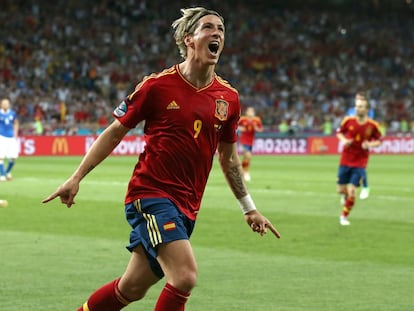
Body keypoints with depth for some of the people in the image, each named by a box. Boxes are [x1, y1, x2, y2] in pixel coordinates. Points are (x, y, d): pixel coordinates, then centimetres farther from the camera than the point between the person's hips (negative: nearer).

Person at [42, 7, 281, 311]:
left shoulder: (229, 98, 6)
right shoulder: (157, 85, -8)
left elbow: (228, 156, 20)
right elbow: (115, 132, 1)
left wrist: (249, 208, 21)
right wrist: (76, 178, -1)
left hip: (187, 206, 6)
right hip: (150, 193, -6)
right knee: (185, 275, -21)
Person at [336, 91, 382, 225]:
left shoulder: (372, 125, -10)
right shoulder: (348, 121, -7)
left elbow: (379, 141, 3)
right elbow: (339, 132, 9)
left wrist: (370, 144, -17)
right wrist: (344, 140, -12)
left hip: (360, 163, -2)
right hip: (345, 160, 2)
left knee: (352, 192, -9)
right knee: (341, 190, 6)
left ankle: (344, 216, 10)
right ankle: (346, 194, 44)